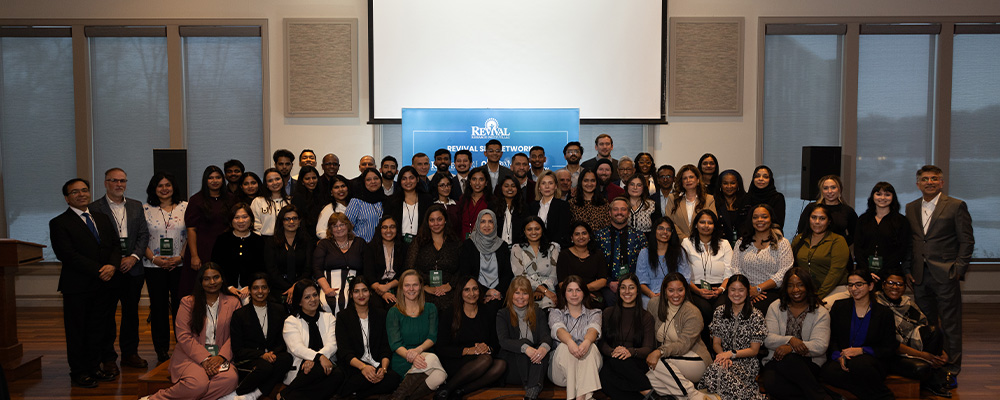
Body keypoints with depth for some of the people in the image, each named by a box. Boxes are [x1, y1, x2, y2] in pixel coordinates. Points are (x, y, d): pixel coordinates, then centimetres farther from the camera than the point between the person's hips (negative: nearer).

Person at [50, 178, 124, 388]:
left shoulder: (103, 219, 17)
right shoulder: (59, 223, -2)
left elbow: (116, 244, 11)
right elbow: (67, 254, -12)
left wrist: (112, 265, -10)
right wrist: (98, 271, -17)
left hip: (106, 284, 5)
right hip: (78, 286, -5)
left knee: (99, 329, 9)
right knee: (77, 331, 5)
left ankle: (94, 367, 20)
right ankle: (79, 373, 15)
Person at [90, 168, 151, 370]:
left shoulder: (136, 206, 11)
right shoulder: (95, 208, -2)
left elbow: (144, 234, 8)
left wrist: (134, 257, -6)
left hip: (132, 268, 4)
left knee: (131, 312, 11)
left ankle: (130, 353, 22)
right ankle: (108, 358, 13)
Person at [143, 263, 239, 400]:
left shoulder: (233, 303, 12)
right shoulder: (188, 302, 7)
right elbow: (183, 336, -2)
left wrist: (221, 357, -14)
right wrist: (204, 358, -14)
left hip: (220, 356, 2)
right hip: (190, 354, -2)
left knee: (230, 378, -32)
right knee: (198, 383, -34)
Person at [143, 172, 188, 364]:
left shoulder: (185, 207, 4)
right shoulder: (146, 209, 6)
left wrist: (180, 257, -8)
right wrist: (154, 258, -9)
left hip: (180, 266, -1)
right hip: (154, 267, 1)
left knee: (181, 306, -1)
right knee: (158, 307, 5)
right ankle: (161, 351, 14)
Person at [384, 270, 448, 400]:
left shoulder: (430, 309, 13)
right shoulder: (394, 312, 5)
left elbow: (432, 338, 3)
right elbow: (395, 344, -4)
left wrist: (418, 349, -20)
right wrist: (410, 356, -26)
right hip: (402, 361, -3)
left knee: (439, 376, -32)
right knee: (432, 358, -35)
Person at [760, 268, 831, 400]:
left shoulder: (821, 313, 5)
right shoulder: (775, 307, 11)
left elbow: (820, 346, -9)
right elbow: (768, 339, 0)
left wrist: (790, 348, -23)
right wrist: (790, 340, -20)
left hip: (808, 362, -1)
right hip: (776, 362, 2)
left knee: (786, 359, -37)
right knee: (770, 384, -33)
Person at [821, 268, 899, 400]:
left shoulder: (884, 313, 7)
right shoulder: (839, 306, 11)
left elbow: (889, 349, 3)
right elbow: (830, 338, 11)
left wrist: (861, 350, -12)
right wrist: (839, 356, -10)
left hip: (872, 361, -2)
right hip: (842, 360, 2)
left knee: (859, 364, -39)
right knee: (828, 371, -34)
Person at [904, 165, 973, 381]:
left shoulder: (956, 206, 0)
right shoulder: (910, 208, 13)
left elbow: (967, 241, -2)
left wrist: (959, 269, -9)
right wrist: (907, 269, 7)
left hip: (946, 275, -4)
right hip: (919, 276, 4)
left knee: (950, 325, 1)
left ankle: (951, 370, 8)